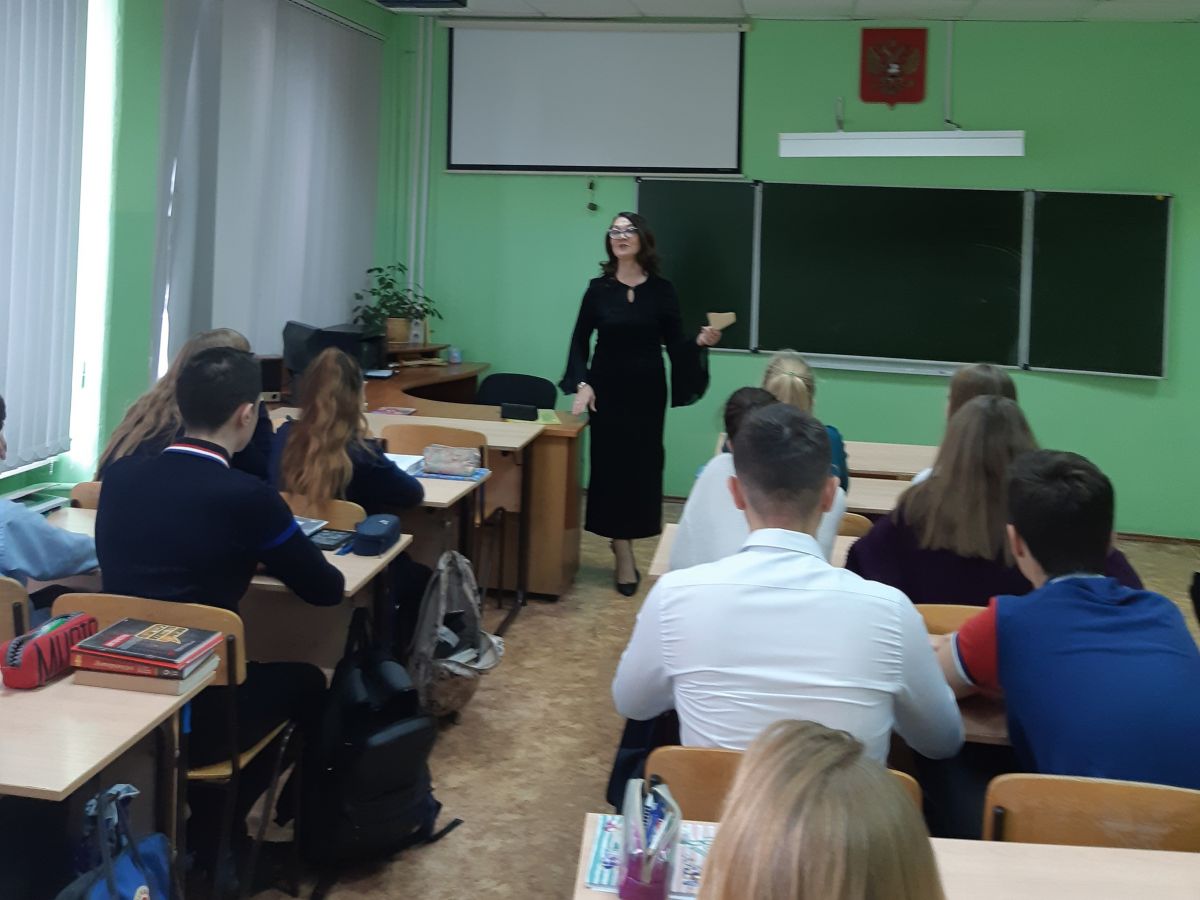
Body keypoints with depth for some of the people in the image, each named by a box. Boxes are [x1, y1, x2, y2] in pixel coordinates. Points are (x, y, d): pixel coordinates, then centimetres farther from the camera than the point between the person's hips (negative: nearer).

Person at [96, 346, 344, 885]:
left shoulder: (120, 474, 1)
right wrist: (269, 552, 17)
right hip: (186, 717, -5)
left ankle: (210, 832, 35)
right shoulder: (247, 497, -15)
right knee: (303, 683, 23)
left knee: (259, 678, 31)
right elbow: (327, 590, -2)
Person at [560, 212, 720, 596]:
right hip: (607, 388, -1)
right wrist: (581, 384, -12)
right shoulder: (598, 288, -1)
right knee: (611, 464, -3)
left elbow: (673, 343, 1)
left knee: (642, 465, 6)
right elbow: (580, 341, 1)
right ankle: (625, 558, 2)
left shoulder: (661, 290, 0)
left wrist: (700, 342, -19)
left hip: (647, 390, 1)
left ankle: (622, 538, 29)